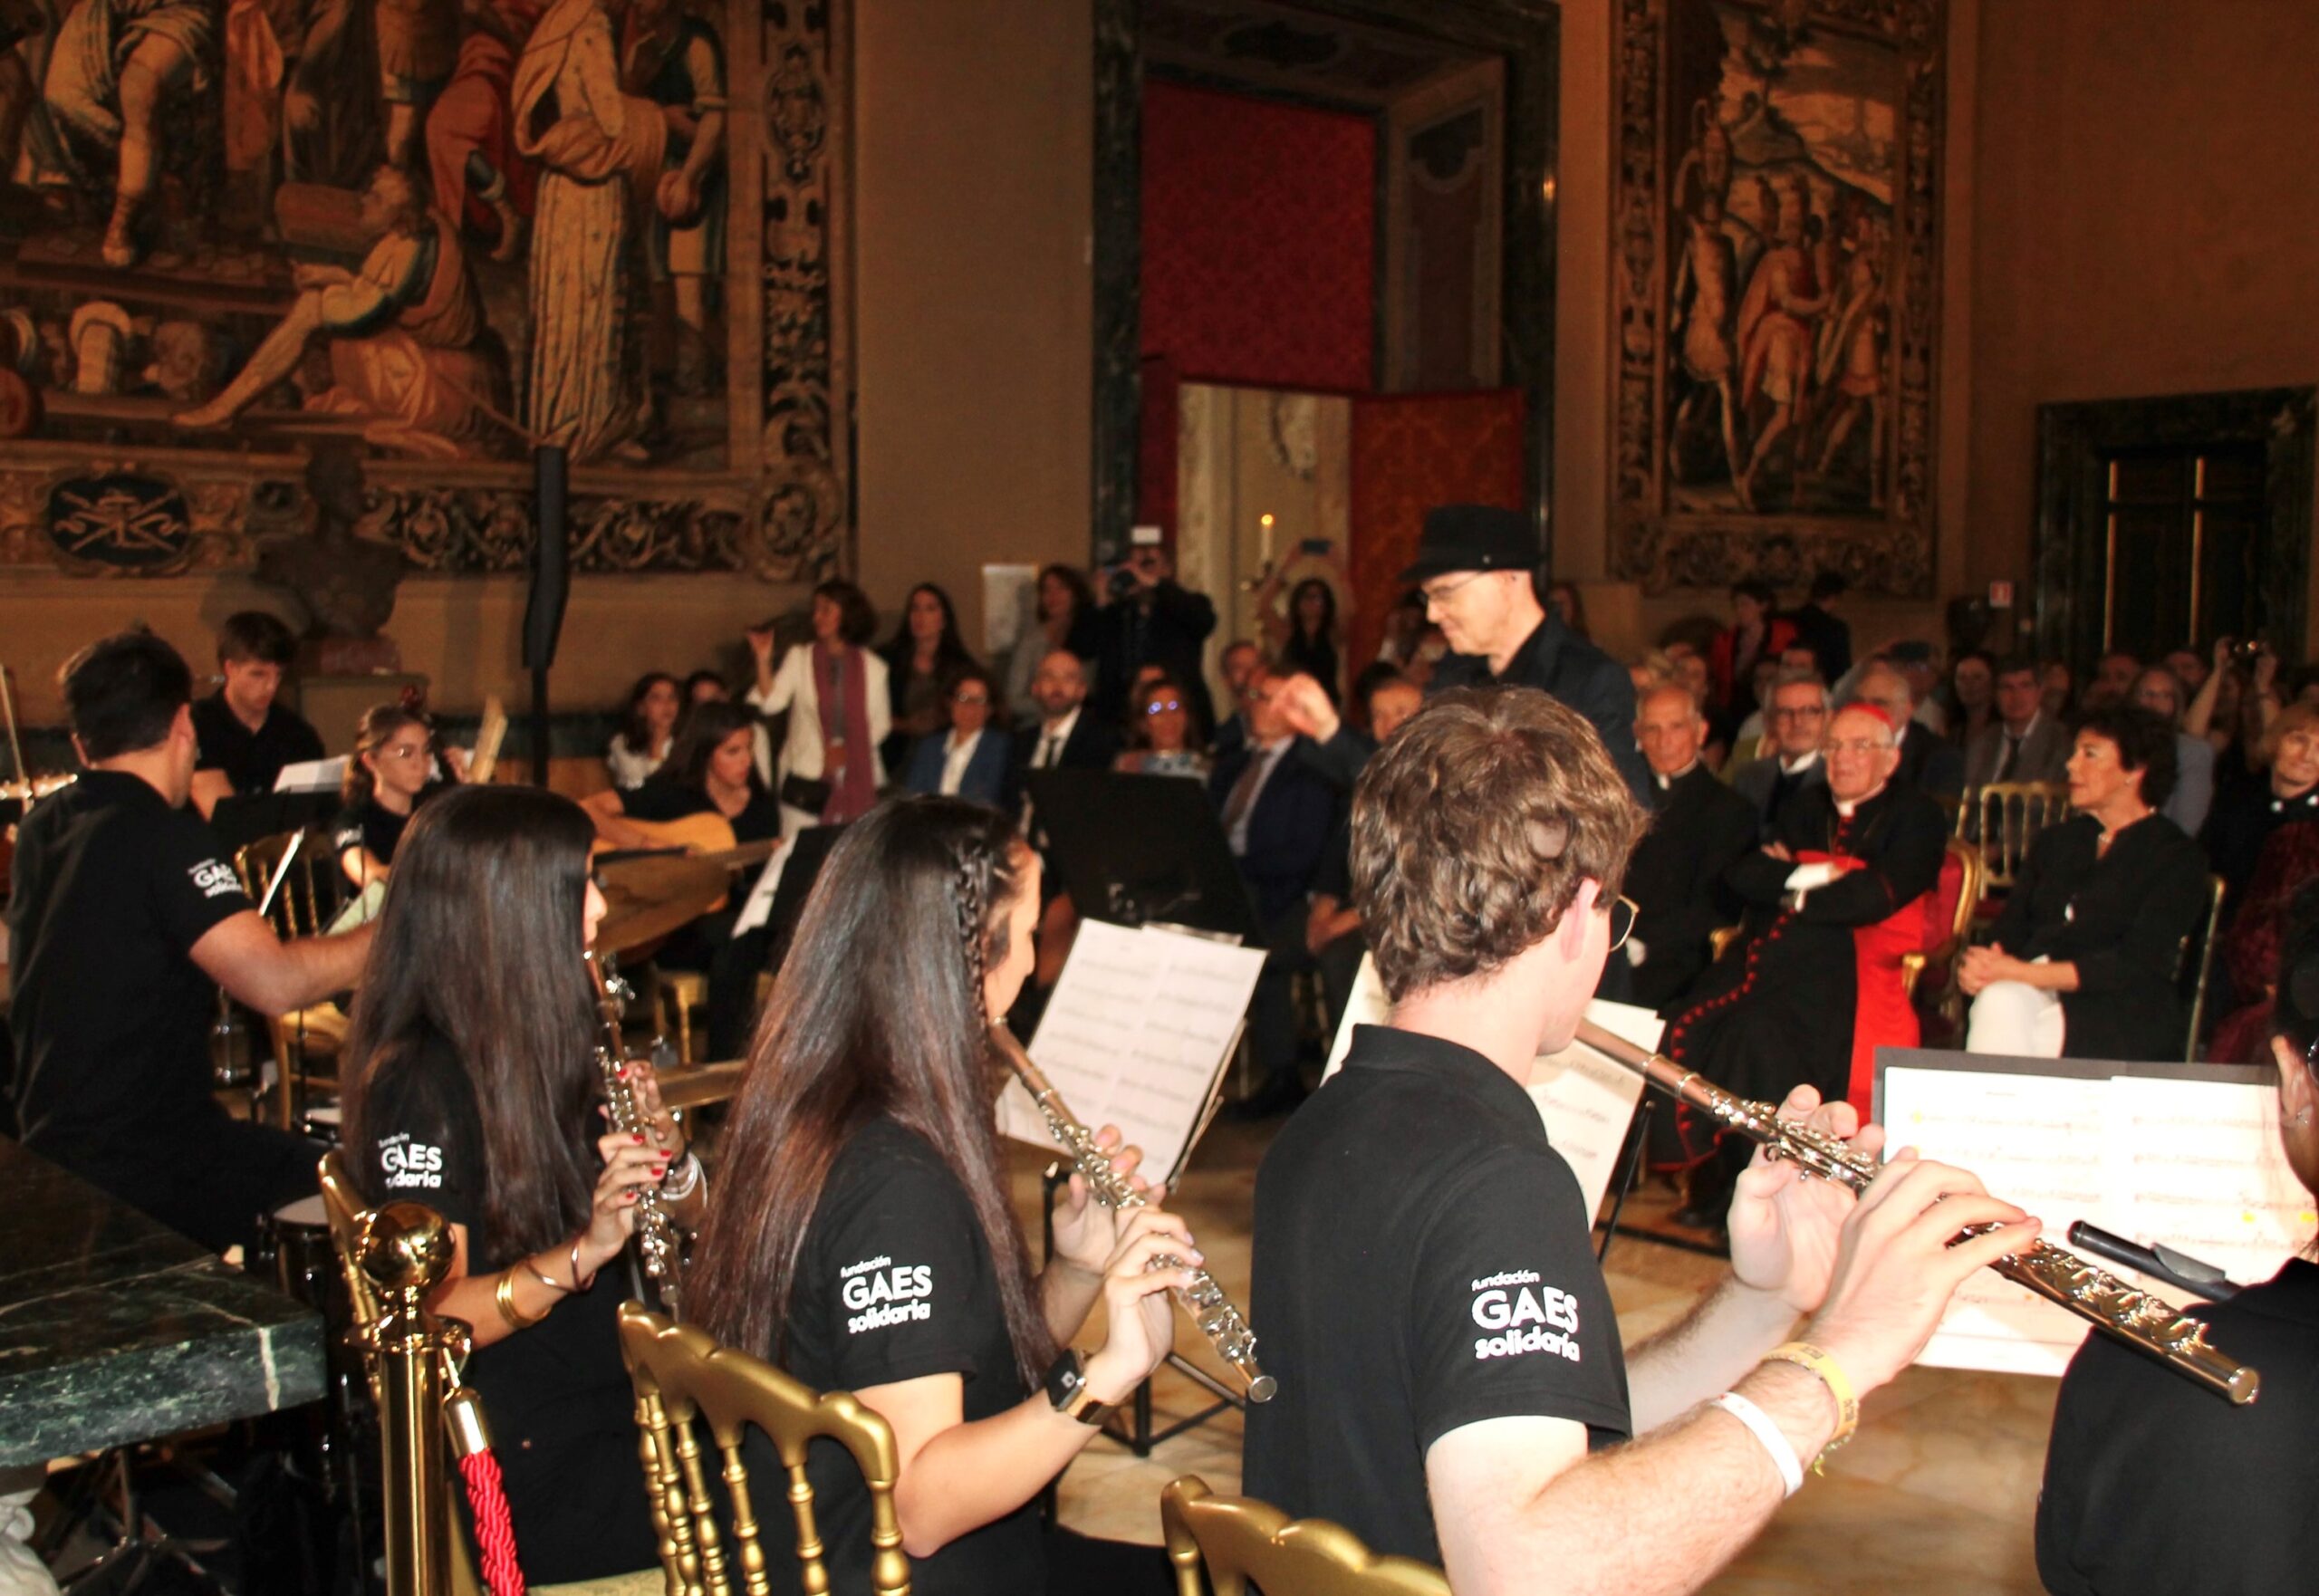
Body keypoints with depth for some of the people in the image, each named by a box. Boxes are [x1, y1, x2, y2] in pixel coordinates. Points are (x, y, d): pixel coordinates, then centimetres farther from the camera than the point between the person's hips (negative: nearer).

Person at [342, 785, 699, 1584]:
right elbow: (431, 1314, -15)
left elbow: (694, 1220, 15)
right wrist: (581, 1253, -27)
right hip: (541, 1469, -7)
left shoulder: (550, 1039, 11)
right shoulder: (421, 1082, -10)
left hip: (621, 1413, 7)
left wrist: (668, 1154, -4)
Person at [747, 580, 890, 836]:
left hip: (857, 782, 0)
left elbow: (880, 723, 9)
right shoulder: (800, 657, 6)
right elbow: (771, 702, -6)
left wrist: (847, 750, -5)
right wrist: (763, 661, -19)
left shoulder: (873, 667, 7)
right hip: (805, 782, 0)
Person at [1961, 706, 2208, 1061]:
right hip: (2032, 997, 5)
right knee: (1999, 1003, -32)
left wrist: (2023, 972, -19)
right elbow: (2010, 929, 14)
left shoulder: (2176, 857, 4)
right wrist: (1975, 967, -11)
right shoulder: (2055, 841, 24)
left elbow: (2137, 966, -10)